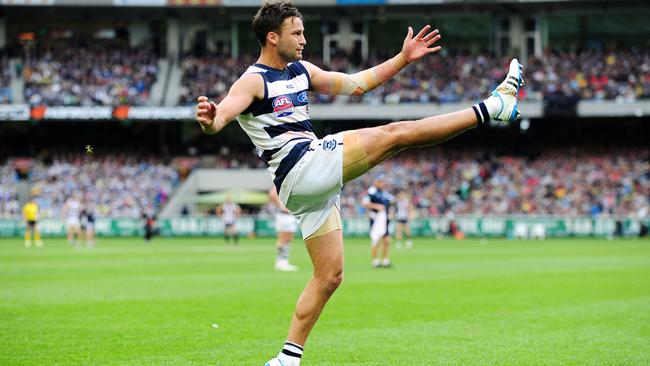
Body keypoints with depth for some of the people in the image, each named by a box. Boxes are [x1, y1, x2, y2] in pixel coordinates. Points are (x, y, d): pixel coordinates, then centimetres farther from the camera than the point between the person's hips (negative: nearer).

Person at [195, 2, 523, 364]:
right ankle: (493, 107, -9)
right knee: (395, 134, -12)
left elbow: (355, 84, 26)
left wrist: (403, 59, 22)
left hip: (316, 183, 10)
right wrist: (210, 120, -51)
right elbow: (224, 112, -26)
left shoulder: (301, 71, 18)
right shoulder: (253, 82, -7)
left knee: (330, 275, 9)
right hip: (301, 168, -10)